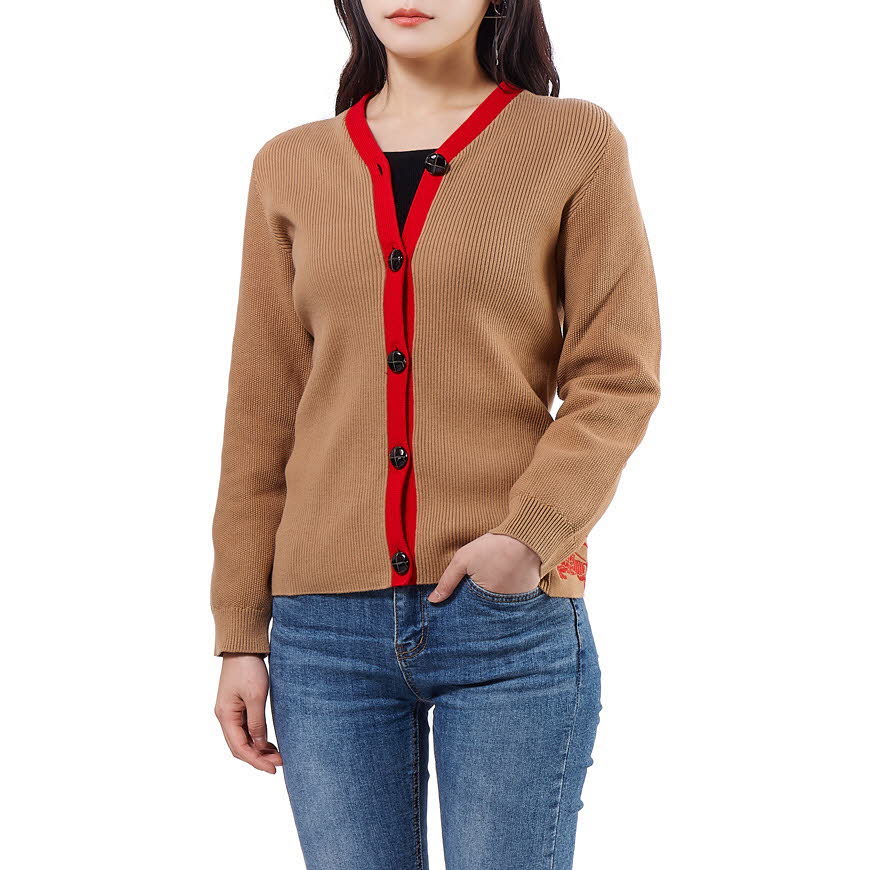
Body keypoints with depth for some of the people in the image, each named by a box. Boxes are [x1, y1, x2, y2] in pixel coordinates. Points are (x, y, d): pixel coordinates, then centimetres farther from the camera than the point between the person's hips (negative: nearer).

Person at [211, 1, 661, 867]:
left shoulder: (576, 141, 3)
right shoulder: (291, 165, 10)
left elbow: (618, 378, -2)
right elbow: (261, 414, 10)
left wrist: (532, 533, -17)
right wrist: (240, 633, 7)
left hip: (512, 623, -2)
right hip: (326, 630, 2)